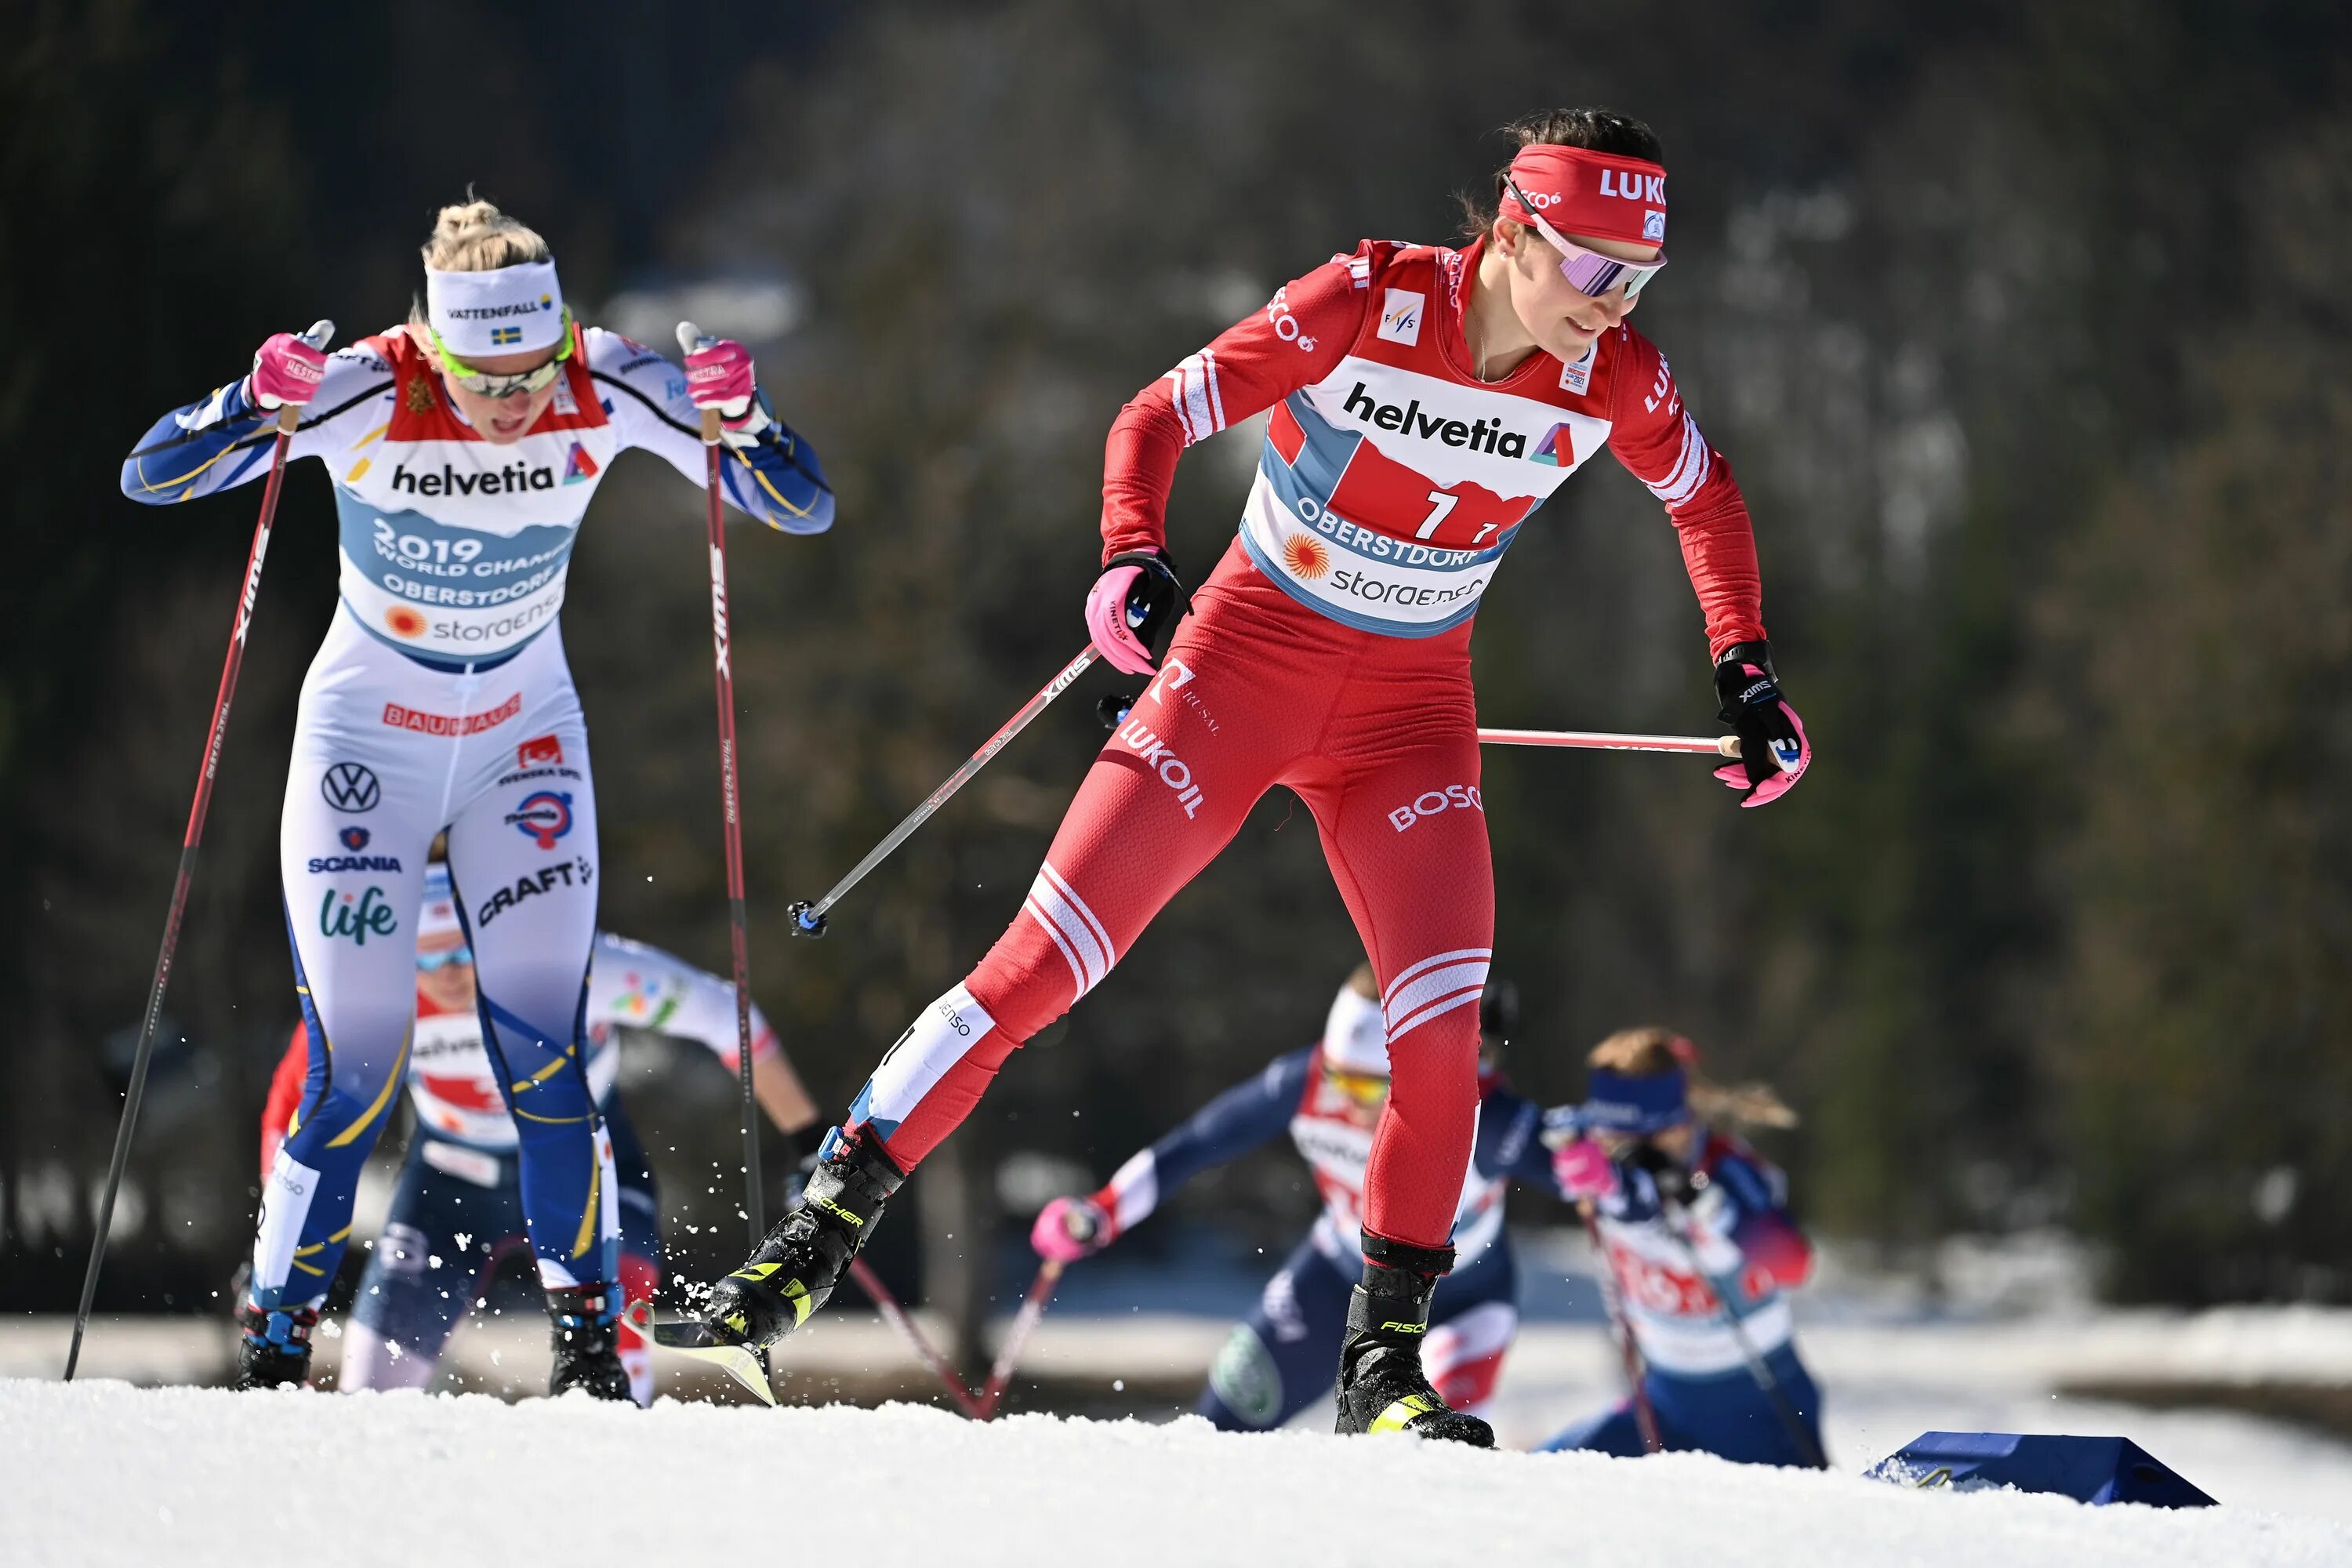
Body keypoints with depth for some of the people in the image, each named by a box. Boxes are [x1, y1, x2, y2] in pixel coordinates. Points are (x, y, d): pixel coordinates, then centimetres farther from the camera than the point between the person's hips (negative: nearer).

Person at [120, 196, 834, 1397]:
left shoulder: (608, 389, -19)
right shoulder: (367, 396, -24)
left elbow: (804, 509, -14)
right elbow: (148, 478, -25)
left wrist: (739, 417, -34)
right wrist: (260, 403, -43)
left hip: (526, 736, 1)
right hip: (368, 738, -1)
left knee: (542, 1042, -12)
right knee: (354, 1063, -7)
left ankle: (588, 1331, 3)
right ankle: (273, 1342, 10)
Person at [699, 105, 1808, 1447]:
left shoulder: (1613, 379, -10)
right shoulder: (1368, 305, -20)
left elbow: (1706, 496, 11)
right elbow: (1161, 416, -16)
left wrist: (1747, 672, 4)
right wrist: (1134, 557, -33)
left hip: (1412, 708, 3)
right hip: (1247, 657, -3)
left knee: (1445, 1014, -14)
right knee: (1048, 957, -10)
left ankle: (1386, 1358, -2)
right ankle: (838, 1212, -1)